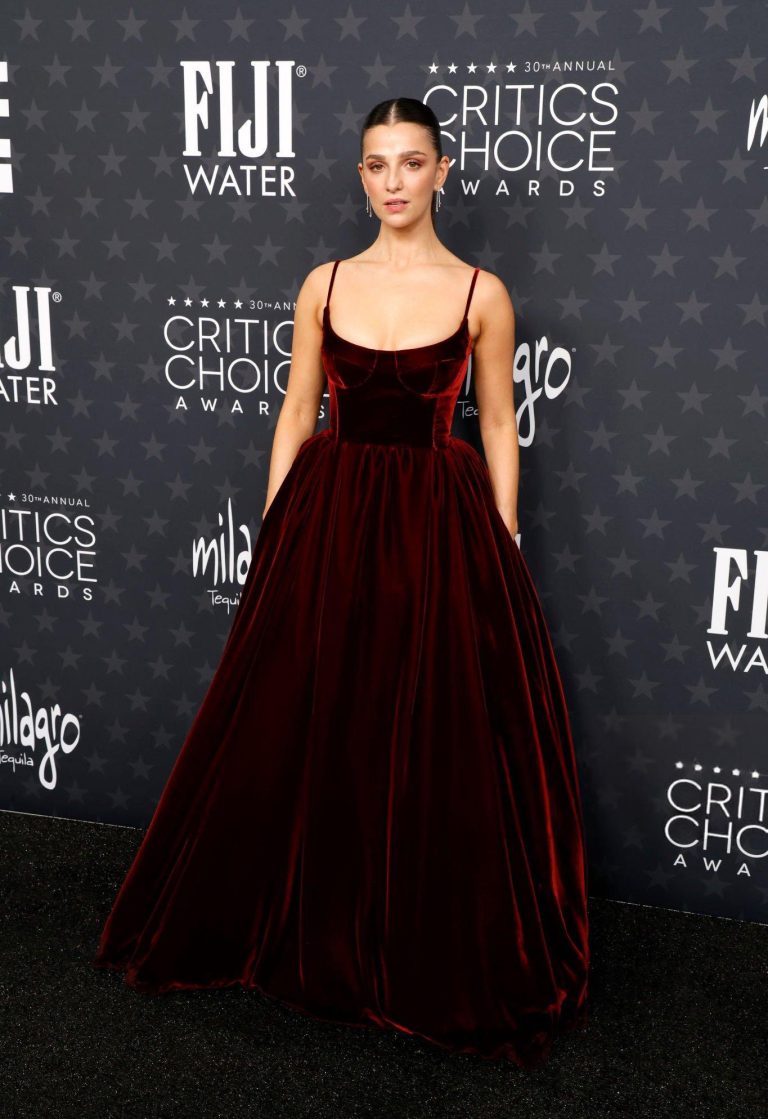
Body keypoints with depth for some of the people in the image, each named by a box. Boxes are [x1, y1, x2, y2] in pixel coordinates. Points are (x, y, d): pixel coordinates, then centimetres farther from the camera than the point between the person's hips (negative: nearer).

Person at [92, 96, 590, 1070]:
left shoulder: (481, 293, -1)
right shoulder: (324, 285, 5)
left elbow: (498, 429, 2)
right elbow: (296, 412, 8)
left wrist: (506, 550, -1)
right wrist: (272, 532, 4)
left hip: (438, 527, -2)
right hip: (328, 518, 3)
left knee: (443, 749, 3)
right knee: (304, 735, 10)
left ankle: (447, 960, 25)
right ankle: (312, 931, 33)